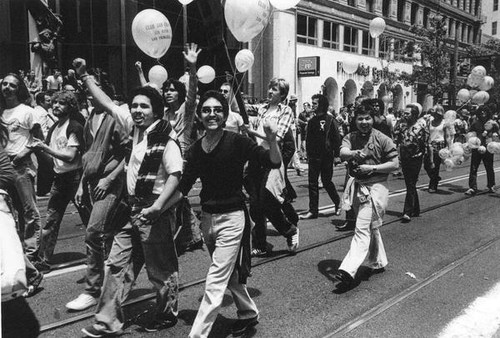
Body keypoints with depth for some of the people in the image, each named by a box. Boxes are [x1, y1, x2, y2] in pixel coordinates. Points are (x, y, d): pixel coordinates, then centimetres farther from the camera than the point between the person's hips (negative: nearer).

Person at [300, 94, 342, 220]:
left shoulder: (330, 120, -6)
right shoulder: (312, 121, 10)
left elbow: (336, 138, -7)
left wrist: (337, 155, -11)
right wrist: (308, 154, 11)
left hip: (326, 157, -5)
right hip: (313, 157, 5)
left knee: (327, 182, 5)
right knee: (312, 184, 3)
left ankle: (338, 202, 29)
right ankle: (313, 211, 9)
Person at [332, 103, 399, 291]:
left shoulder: (382, 140, -6)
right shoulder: (350, 138, 4)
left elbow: (394, 164, -6)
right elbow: (342, 153, -16)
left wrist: (372, 167, -17)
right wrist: (355, 153, -36)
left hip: (375, 187, -6)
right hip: (356, 187, 6)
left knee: (362, 230, -13)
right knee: (371, 228, 20)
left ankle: (348, 271, -20)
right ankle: (378, 262, 38)